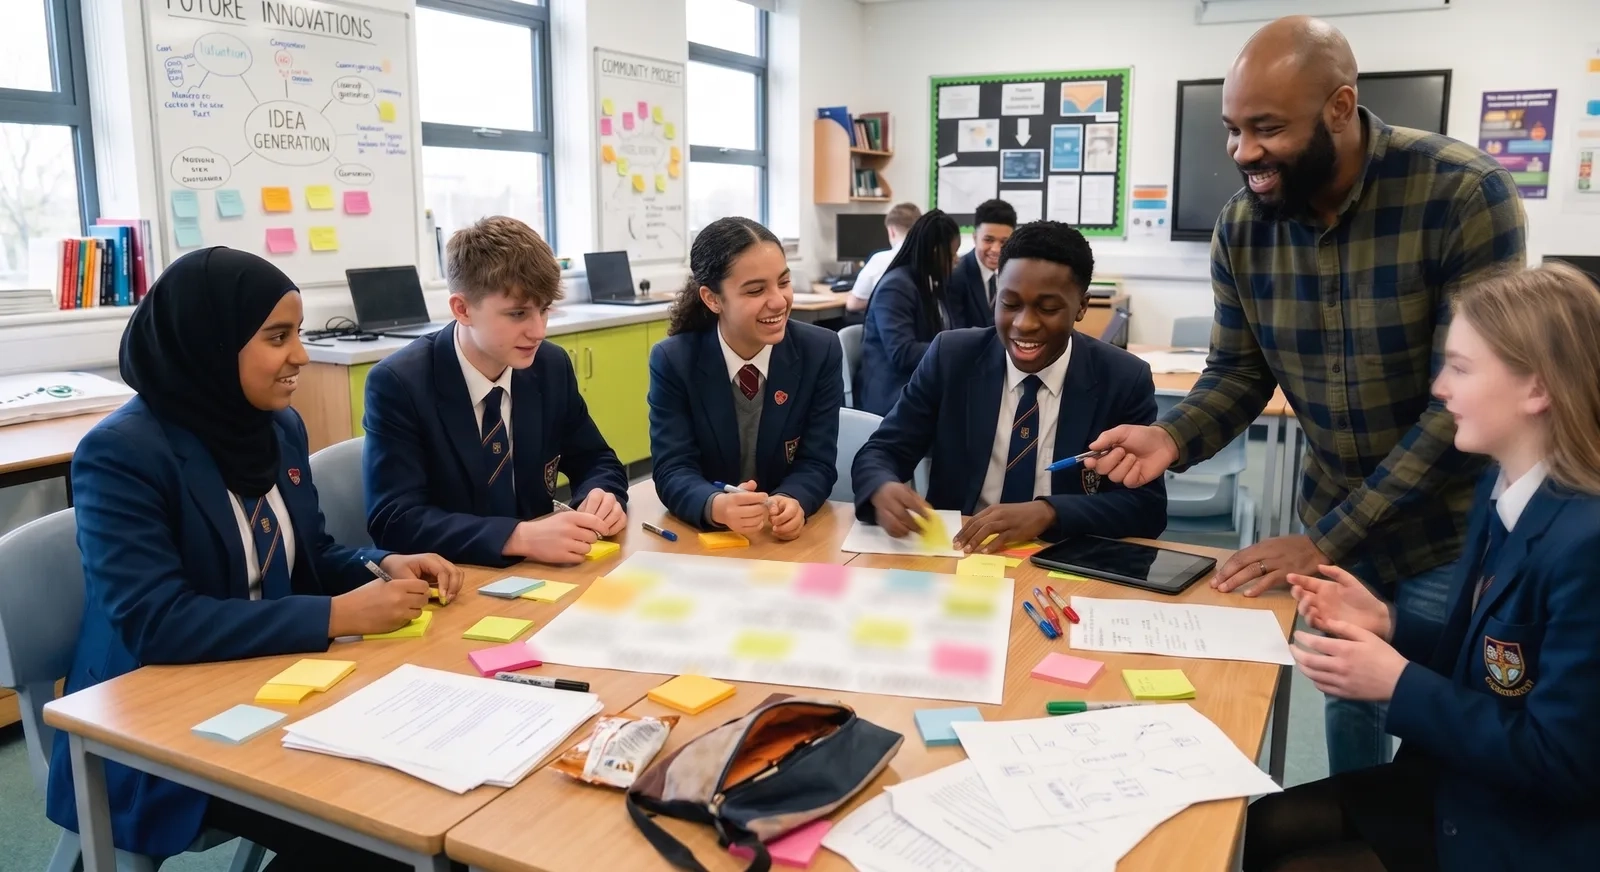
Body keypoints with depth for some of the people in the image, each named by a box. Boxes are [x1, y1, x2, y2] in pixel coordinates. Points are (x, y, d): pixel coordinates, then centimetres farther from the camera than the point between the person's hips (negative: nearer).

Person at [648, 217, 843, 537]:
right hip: (702, 537, -1)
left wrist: (791, 502, -29)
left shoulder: (821, 352, -5)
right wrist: (717, 507, -35)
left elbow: (817, 462, -6)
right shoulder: (672, 361, -8)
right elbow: (673, 470, -13)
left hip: (792, 537, 1)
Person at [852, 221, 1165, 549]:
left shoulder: (1125, 380, -6)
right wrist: (884, 491, -25)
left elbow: (1149, 507, -9)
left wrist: (1049, 512, -25)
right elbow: (880, 452, -2)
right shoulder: (951, 358, -3)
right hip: (953, 553, 2)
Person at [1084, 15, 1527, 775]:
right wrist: (1172, 437, -23)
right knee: (1348, 709, 19)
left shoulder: (1466, 195, -23)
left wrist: (1327, 539, -25)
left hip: (1452, 537, -3)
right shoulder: (1242, 225, -9)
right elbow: (1237, 372, 0)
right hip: (1332, 525, 4)